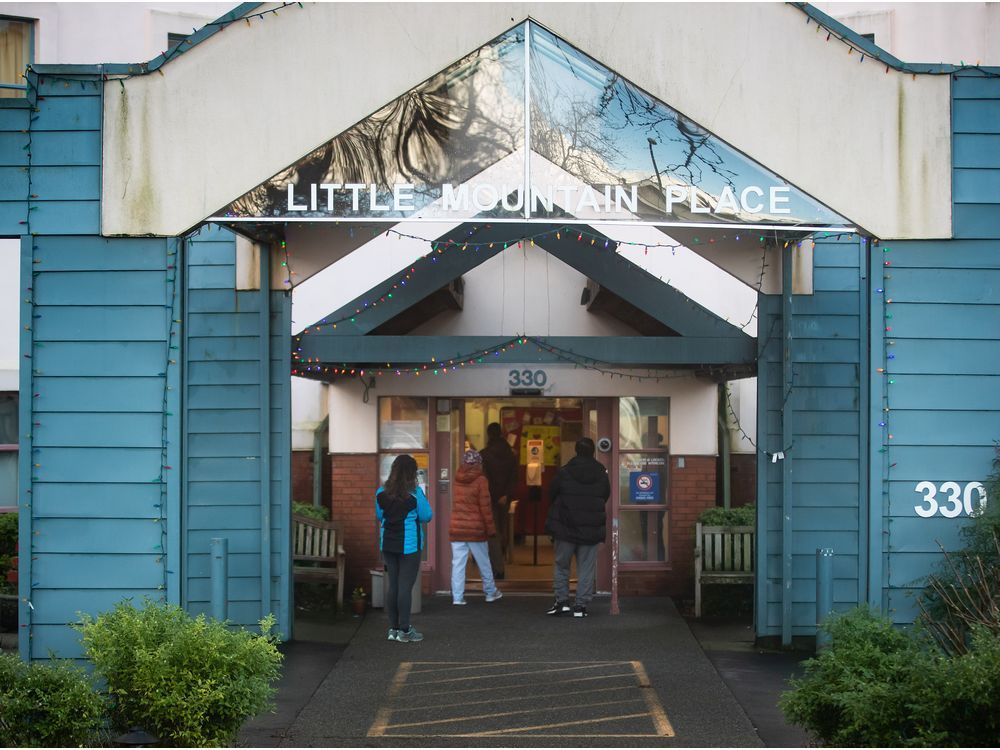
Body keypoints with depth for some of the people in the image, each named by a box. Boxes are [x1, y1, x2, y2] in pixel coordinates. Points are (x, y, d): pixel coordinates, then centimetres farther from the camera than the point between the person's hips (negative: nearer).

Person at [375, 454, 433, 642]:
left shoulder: (381, 492, 1)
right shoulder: (415, 493, -13)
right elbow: (426, 516, -4)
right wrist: (423, 497, 10)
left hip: (388, 544, 5)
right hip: (409, 544, -5)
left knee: (392, 584, 11)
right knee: (405, 585, -2)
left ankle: (393, 628, 15)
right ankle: (404, 630, 1)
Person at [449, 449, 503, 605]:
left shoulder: (457, 480, 6)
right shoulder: (480, 480, -7)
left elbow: (455, 505, 10)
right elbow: (485, 507, -8)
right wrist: (491, 528, -2)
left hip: (456, 529, 3)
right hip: (475, 529, -3)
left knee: (458, 563, 2)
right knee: (484, 563, 12)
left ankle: (457, 597, -2)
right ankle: (490, 592, 24)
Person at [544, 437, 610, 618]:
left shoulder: (563, 473, -8)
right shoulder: (602, 474, -2)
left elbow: (552, 493, 2)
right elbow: (606, 496, 11)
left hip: (565, 528, -1)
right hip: (592, 529, 1)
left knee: (561, 565, 12)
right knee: (586, 569, 6)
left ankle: (562, 601, 6)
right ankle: (581, 605, 4)